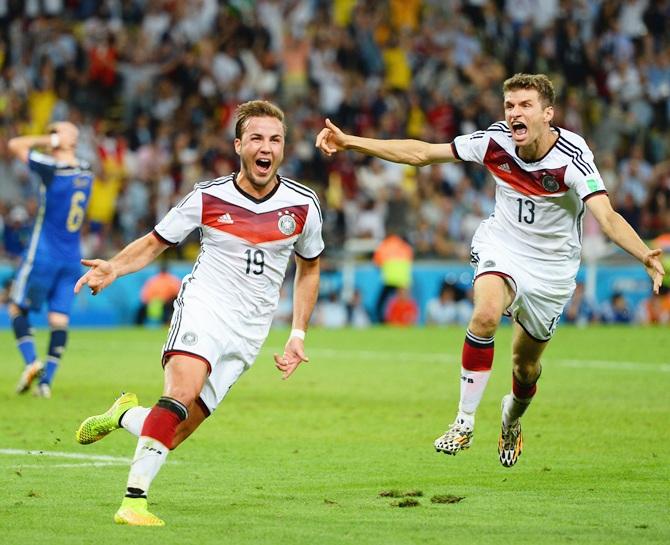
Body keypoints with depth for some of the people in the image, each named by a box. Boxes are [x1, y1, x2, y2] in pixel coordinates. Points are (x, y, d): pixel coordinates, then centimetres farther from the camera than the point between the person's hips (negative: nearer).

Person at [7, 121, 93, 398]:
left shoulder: (52, 168, -17)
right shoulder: (86, 171, 2)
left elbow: (15, 144, -7)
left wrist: (49, 139, -5)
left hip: (42, 254, -5)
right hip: (72, 259, 5)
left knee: (17, 308, 9)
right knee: (59, 318, 4)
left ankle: (31, 362, -9)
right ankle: (46, 380, 1)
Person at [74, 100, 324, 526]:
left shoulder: (303, 205, 3)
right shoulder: (208, 197, -2)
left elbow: (309, 267, 20)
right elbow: (155, 243, 9)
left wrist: (298, 335, 14)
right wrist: (113, 268, -11)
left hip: (248, 332, 2)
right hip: (204, 305, -2)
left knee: (174, 434, -6)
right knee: (183, 391, -32)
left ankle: (125, 416, 27)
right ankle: (134, 499, -28)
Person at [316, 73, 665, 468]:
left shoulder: (571, 157, -26)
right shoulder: (496, 141, -16)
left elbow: (607, 218, -36)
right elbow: (420, 153, -7)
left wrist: (645, 256, -55)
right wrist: (350, 142, -10)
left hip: (552, 266, -1)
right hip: (502, 246, 1)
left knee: (526, 366, 10)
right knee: (486, 314, -31)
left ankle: (513, 418, 47)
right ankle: (465, 422, -20)